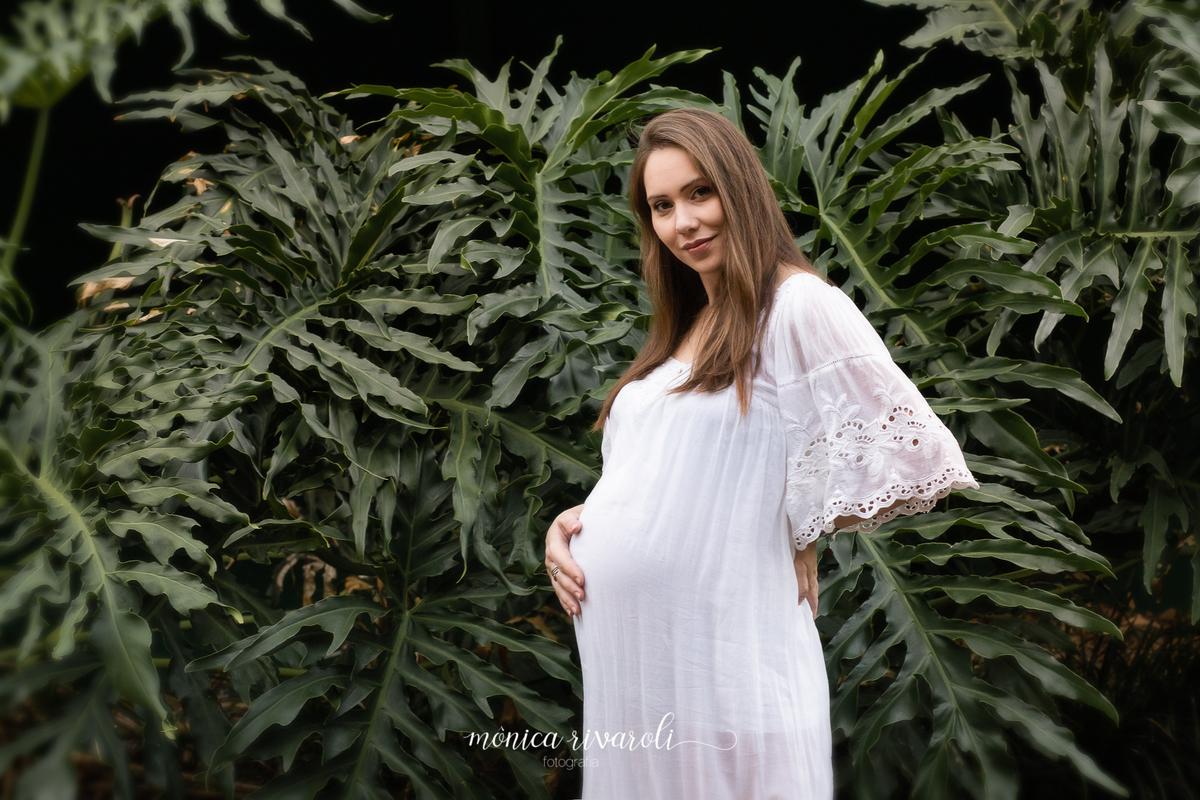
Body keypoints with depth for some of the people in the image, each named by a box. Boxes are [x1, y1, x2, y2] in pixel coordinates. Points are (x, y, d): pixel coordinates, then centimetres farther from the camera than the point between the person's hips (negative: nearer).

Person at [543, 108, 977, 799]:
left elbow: (911, 459, -15)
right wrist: (569, 526, 2)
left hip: (722, 664, -8)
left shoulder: (797, 304, -10)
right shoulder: (682, 331, 16)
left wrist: (801, 534, -3)